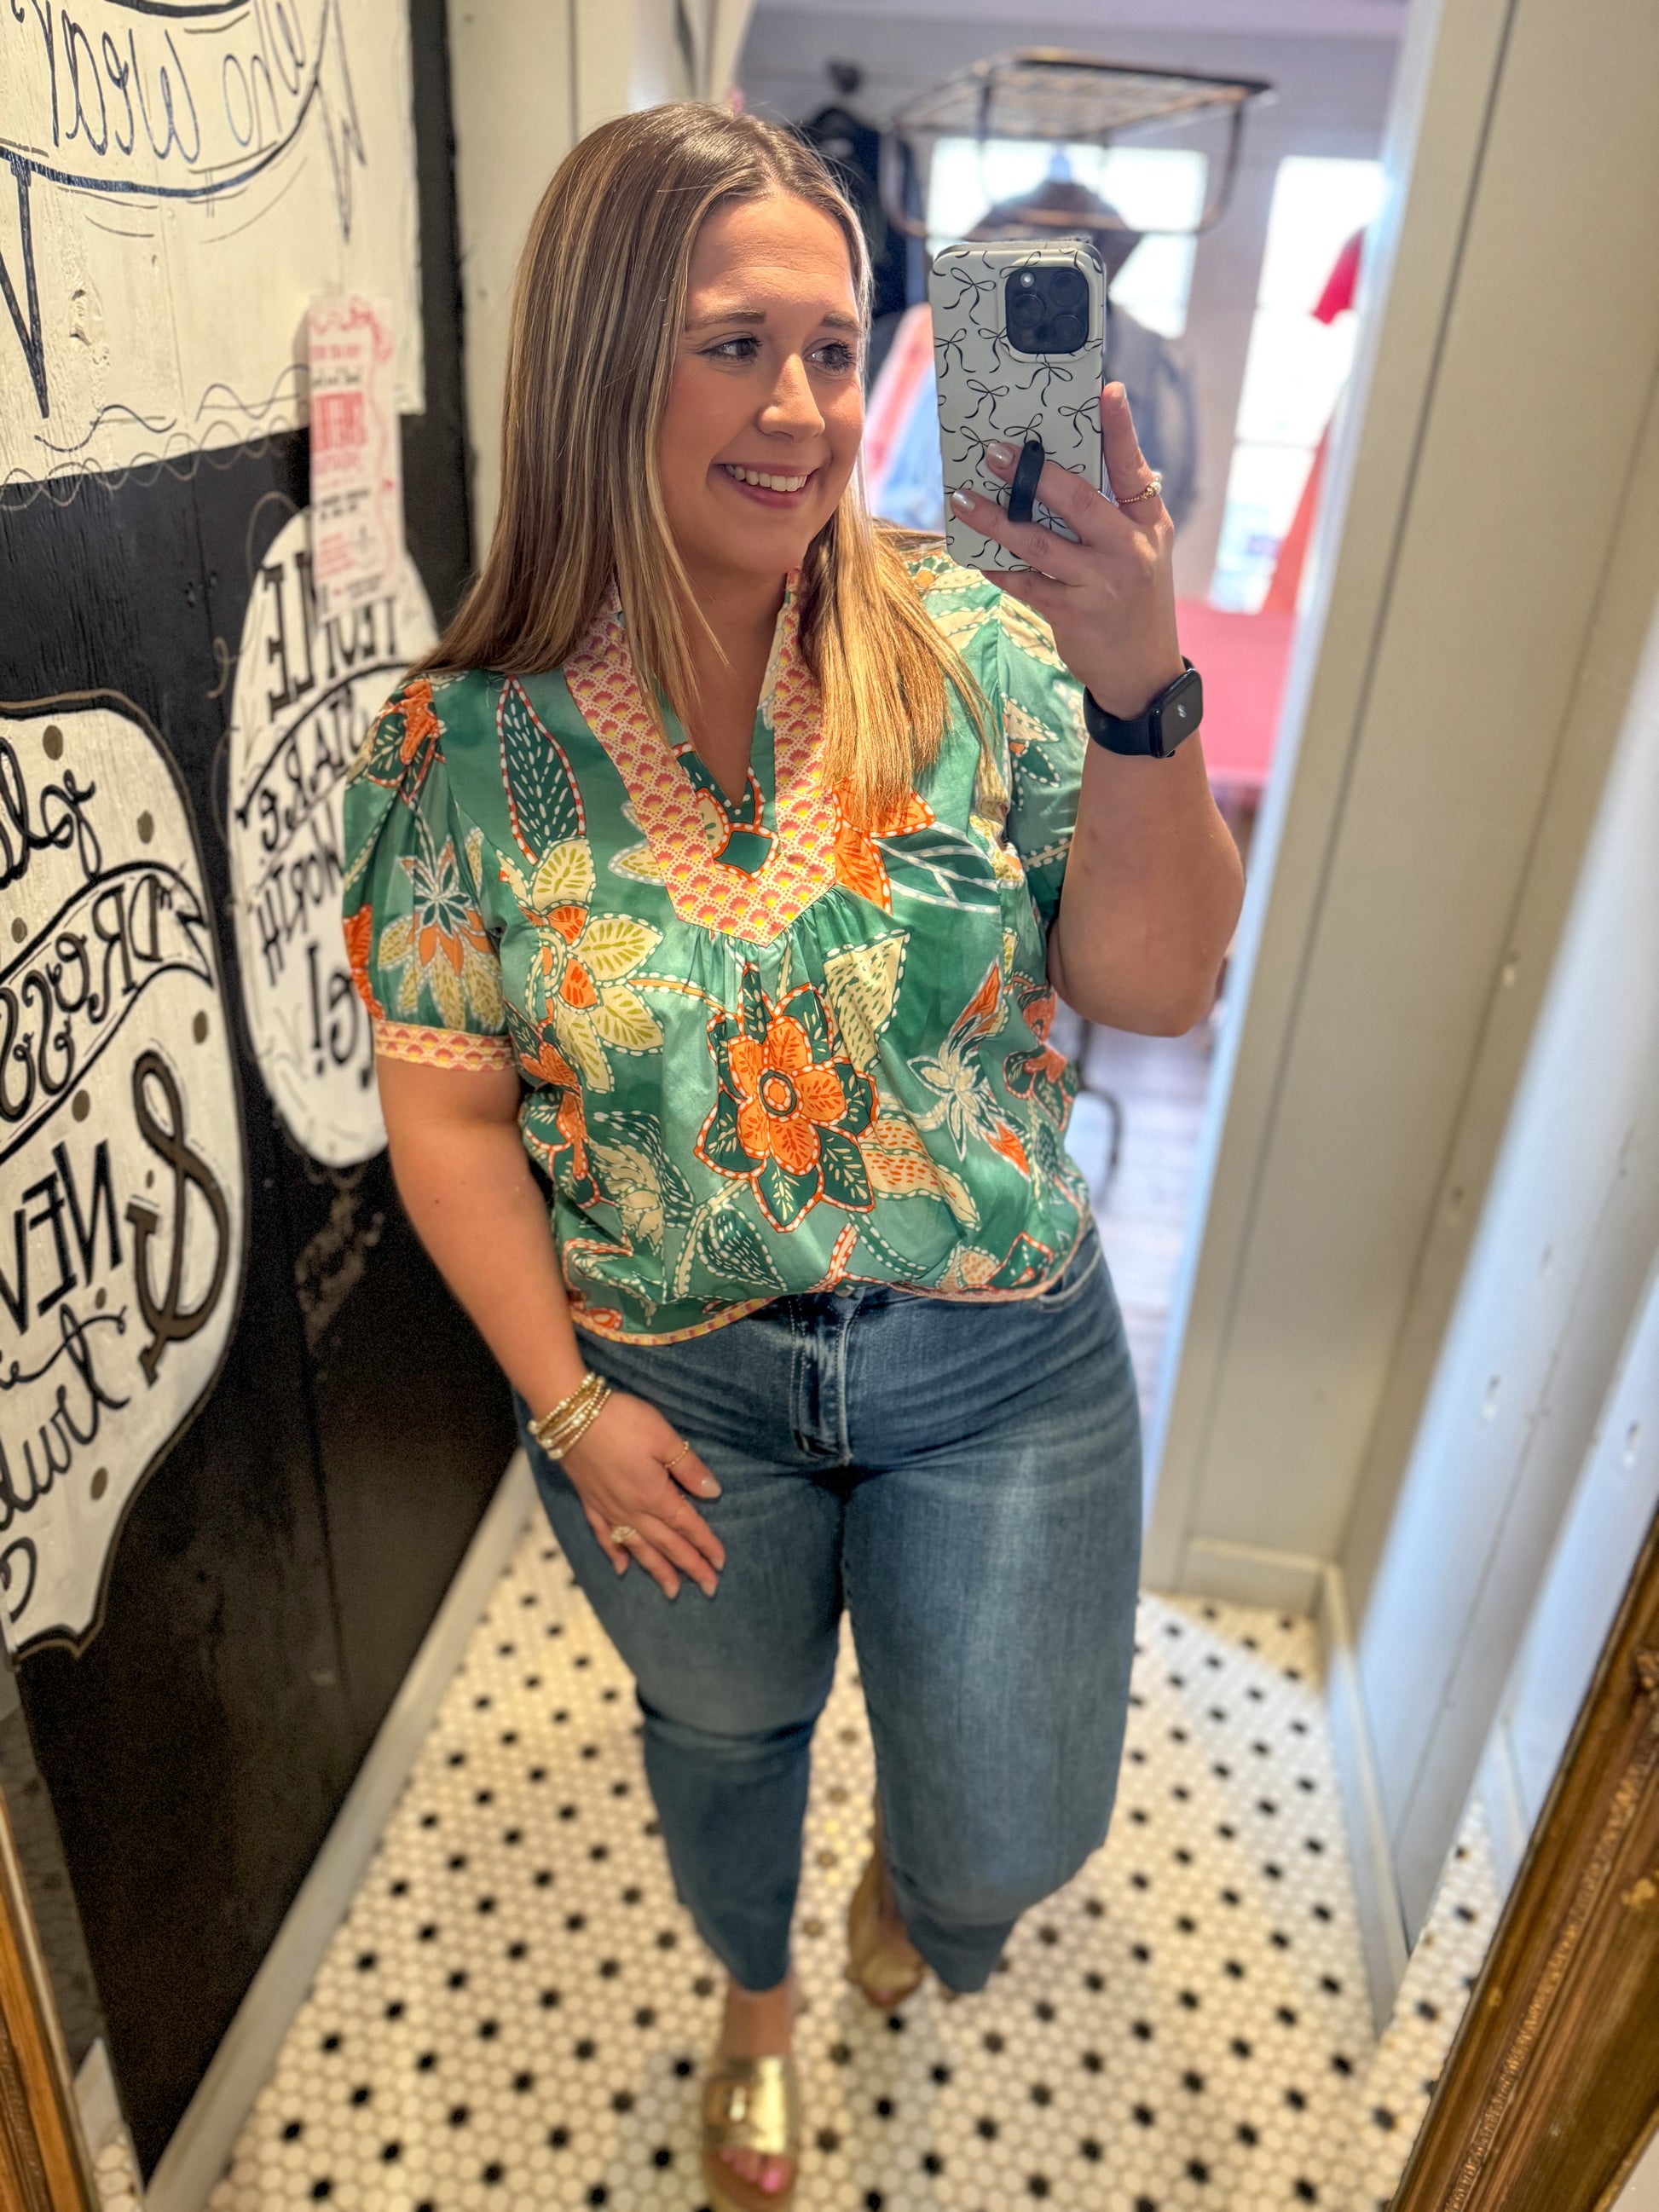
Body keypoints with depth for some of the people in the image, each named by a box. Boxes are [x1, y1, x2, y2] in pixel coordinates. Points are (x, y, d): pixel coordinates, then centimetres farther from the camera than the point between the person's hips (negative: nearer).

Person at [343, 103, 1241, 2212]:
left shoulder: (968, 646, -13)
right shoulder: (464, 741, -13)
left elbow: (1160, 986, -15)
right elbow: (448, 1112, -7)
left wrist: (1141, 694, -30)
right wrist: (568, 1406, -8)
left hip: (997, 1364, 1)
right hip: (670, 1386, 0)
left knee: (1010, 1837, 15)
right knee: (724, 1732, 27)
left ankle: (909, 1869, 58)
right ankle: (756, 1998, 65)